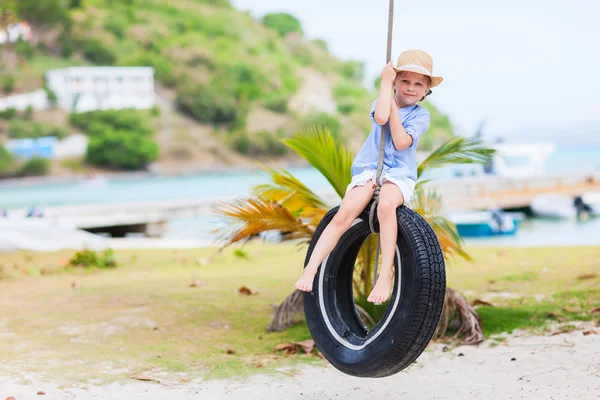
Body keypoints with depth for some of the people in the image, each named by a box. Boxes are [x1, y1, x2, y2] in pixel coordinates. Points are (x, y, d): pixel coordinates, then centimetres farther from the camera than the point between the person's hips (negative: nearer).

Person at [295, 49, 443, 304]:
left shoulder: (421, 115, 5)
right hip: (368, 169, 2)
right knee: (345, 213, -25)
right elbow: (380, 117, -17)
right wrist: (385, 83, -9)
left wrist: (393, 105, -8)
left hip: (399, 174, -2)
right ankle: (311, 268, -26)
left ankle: (386, 273, -36)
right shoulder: (381, 103, 10)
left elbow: (401, 142, -13)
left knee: (386, 203, -38)